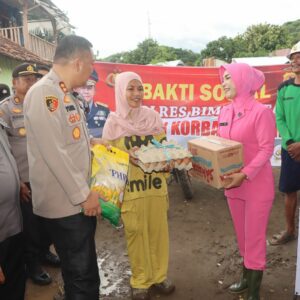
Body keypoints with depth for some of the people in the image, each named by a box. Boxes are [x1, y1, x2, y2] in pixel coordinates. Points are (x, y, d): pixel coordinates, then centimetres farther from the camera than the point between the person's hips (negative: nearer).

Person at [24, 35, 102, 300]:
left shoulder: (66, 95, 11)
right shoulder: (44, 93, -18)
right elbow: (53, 152, -23)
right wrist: (83, 194, -17)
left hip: (79, 199, 9)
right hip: (66, 203, -9)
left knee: (81, 270, 23)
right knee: (82, 275, 4)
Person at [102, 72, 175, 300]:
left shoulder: (153, 116, 4)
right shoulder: (114, 122, -3)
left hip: (156, 183, 3)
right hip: (130, 187, -2)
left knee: (159, 230, 11)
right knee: (136, 233, 6)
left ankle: (159, 275, 32)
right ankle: (140, 281, 27)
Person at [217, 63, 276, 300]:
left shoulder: (261, 112, -15)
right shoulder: (225, 112, 6)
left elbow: (266, 149, -17)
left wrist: (244, 175, -25)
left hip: (257, 185, -6)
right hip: (233, 184, 7)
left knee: (254, 237, 5)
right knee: (242, 235, 19)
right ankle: (247, 278, 39)